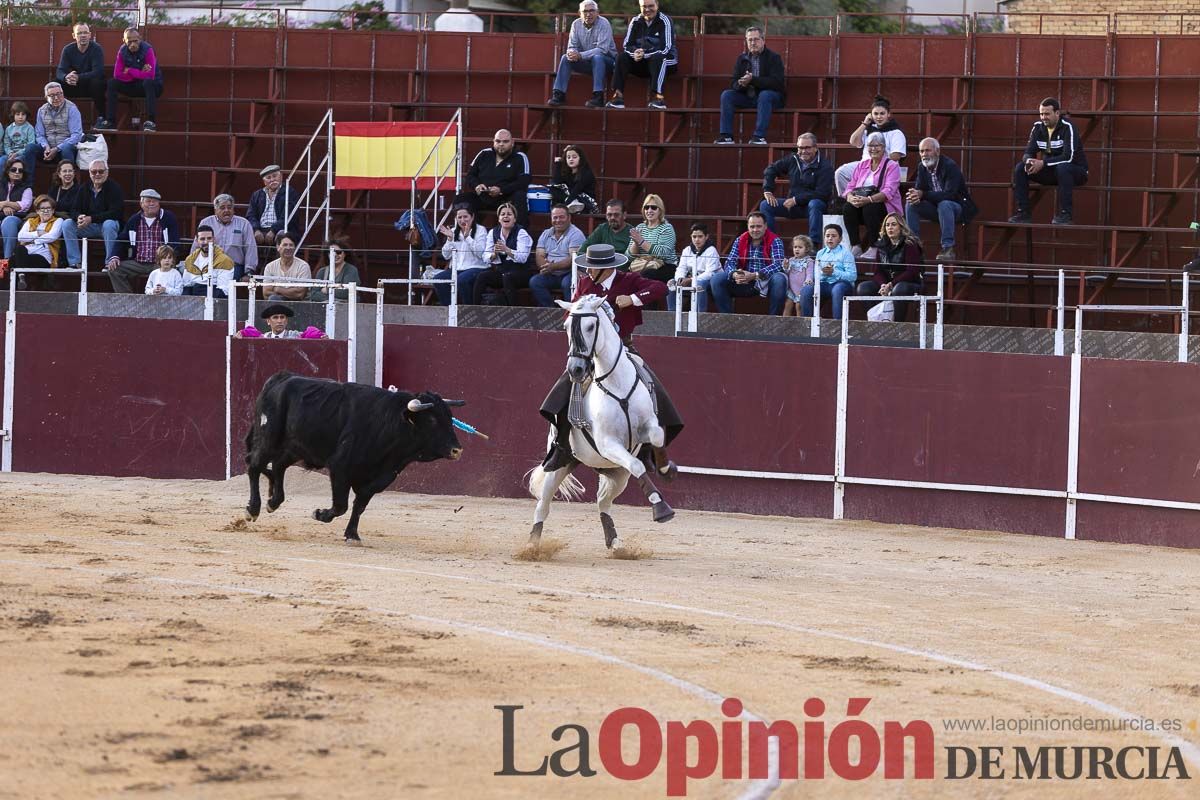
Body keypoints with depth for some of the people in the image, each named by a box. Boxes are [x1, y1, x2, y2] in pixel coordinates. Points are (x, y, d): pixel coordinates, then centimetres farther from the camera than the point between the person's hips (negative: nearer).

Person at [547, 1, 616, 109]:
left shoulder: (603, 24, -17)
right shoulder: (576, 24, -1)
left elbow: (602, 50, -26)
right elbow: (572, 46, 0)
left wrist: (580, 55, -35)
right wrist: (571, 53, -27)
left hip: (607, 60, -5)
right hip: (587, 63, 5)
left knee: (597, 58, -37)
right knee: (565, 58, -16)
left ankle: (598, 97, -41)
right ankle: (558, 95, -19)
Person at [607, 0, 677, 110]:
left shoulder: (665, 21, -10)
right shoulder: (635, 22, 5)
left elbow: (666, 48, -19)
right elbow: (627, 45, 0)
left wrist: (645, 55, -28)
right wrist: (635, 53, -24)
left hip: (665, 61, -4)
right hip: (643, 64, 4)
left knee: (657, 58, -37)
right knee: (622, 57, -18)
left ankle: (659, 98, -45)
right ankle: (618, 96, -27)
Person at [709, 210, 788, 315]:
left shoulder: (774, 242, -5)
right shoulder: (740, 241, 6)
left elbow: (778, 264, -20)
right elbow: (729, 262, -1)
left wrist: (755, 275, -33)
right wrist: (734, 274, -27)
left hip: (766, 281, -3)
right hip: (743, 283, 3)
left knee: (779, 280, -36)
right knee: (716, 280, -15)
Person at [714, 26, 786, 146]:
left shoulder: (773, 58, -6)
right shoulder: (742, 59, 8)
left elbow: (776, 82, -20)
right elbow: (734, 84, 4)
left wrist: (752, 80, -29)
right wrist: (740, 84, -22)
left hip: (772, 95, -5)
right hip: (748, 96, 5)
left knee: (765, 95, -38)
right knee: (726, 95, -15)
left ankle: (760, 136, -40)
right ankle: (726, 136, -20)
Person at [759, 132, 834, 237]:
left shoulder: (825, 167, -10)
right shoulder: (792, 160, 5)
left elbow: (821, 193, -18)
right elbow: (771, 169, 16)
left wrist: (796, 200, -20)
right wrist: (767, 191, 1)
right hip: (793, 205, 5)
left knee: (814, 204, -40)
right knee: (765, 205, -13)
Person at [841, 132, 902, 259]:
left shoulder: (892, 166, 1)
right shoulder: (862, 165, 18)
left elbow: (889, 192, -14)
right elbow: (850, 186, 10)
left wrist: (868, 199, -29)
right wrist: (851, 197, -16)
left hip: (886, 207, -4)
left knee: (870, 208, -36)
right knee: (848, 207, -27)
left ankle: (873, 249, -30)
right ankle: (855, 248, -27)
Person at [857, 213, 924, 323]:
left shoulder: (910, 245, -9)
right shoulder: (882, 245, 9)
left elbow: (912, 272, -16)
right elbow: (878, 271, 7)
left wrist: (891, 285, -23)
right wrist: (883, 285, -16)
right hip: (886, 283, 6)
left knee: (899, 289, -40)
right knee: (863, 288, -16)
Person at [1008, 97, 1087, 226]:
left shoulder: (1067, 127, -21)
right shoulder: (1038, 127, -2)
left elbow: (1068, 157, -30)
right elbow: (1028, 152, -2)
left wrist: (1043, 162, -35)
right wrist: (1029, 161, -28)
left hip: (1076, 171, -6)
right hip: (1051, 172, 6)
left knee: (1062, 168, -40)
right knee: (1020, 168, -11)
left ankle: (1066, 213, -29)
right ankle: (1023, 212, -8)